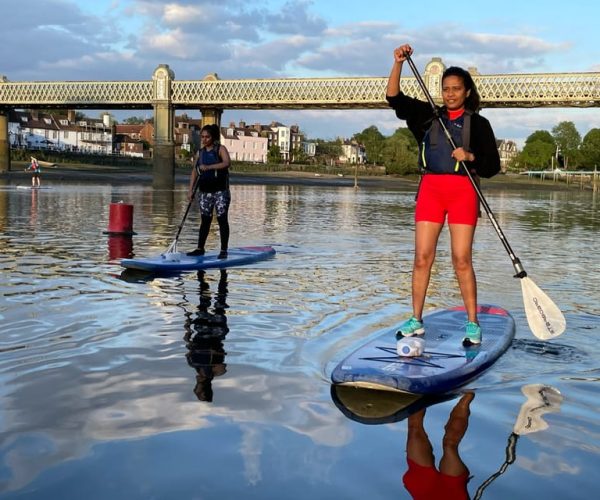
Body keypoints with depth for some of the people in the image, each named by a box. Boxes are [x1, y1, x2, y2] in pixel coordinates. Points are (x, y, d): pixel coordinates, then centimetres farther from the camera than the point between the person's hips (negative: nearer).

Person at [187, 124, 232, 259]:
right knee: (205, 220, 7)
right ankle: (200, 248, 12)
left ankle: (223, 250, 0)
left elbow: (227, 162, -21)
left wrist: (209, 167, -29)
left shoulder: (220, 149, -4)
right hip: (205, 192, 4)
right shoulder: (200, 153, 11)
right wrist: (191, 189, 5)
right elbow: (194, 171, 12)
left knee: (222, 219, -3)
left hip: (220, 191, -4)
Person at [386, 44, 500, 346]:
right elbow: (394, 98, 7)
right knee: (422, 257, -1)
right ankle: (416, 321, 7)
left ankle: (472, 324, 2)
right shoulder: (428, 116, 14)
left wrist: (470, 156, -13)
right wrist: (398, 63, -4)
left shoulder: (478, 123, 8)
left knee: (462, 259, -6)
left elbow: (493, 166, 5)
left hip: (463, 190, -2)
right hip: (430, 188, 2)